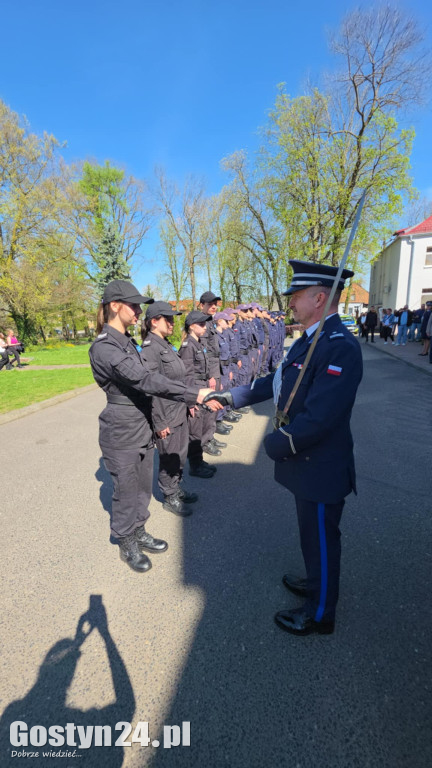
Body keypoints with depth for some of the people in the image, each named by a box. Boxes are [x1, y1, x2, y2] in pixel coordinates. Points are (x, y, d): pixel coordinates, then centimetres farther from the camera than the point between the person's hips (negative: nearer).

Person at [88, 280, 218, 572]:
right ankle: (127, 545, 33)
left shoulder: (127, 340, 8)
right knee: (127, 492, 10)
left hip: (142, 428, 8)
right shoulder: (104, 347, -22)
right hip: (122, 434, -8)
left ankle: (139, 533, 41)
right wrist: (195, 394, -34)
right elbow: (146, 380, -32)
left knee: (143, 487, 20)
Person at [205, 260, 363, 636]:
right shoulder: (309, 339, 4)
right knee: (312, 534, 28)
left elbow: (317, 419, -31)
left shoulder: (340, 347, -27)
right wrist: (230, 397, 11)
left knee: (321, 540, 14)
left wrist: (274, 445, -17)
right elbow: (278, 380, 10)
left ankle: (319, 615, 39)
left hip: (321, 469, -9)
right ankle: (317, 583, 54)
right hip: (306, 462, 9)